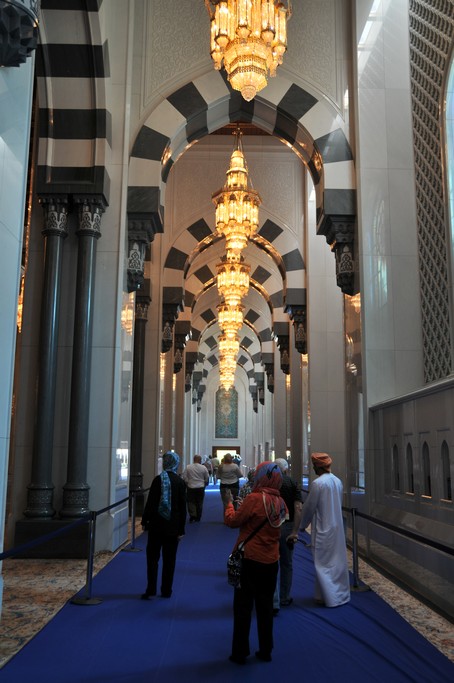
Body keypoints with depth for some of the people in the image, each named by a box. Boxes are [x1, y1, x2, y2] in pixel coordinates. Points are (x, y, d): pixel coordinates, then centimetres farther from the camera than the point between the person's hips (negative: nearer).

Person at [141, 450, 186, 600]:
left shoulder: (158, 480, -9)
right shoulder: (180, 482, -3)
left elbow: (150, 502, -8)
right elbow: (182, 508, -1)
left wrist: (145, 520, 3)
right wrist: (181, 530, 4)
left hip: (156, 525, -2)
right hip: (173, 527, 2)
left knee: (152, 557, 7)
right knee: (169, 559, 10)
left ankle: (151, 589, 4)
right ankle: (166, 591, 15)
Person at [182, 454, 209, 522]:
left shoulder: (188, 467, -5)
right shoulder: (203, 468, -4)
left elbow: (184, 477, -4)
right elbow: (207, 478, 3)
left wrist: (187, 483, 10)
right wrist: (205, 484, 19)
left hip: (191, 487, -1)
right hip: (200, 488, 1)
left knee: (191, 502, 7)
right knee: (199, 503, 11)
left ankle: (192, 516, -6)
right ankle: (198, 518, 16)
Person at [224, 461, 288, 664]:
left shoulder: (254, 499, -20)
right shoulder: (280, 502, -2)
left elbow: (232, 520, -14)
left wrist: (229, 503, 4)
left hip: (250, 559, -5)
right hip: (271, 562, 5)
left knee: (243, 607, 8)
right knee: (265, 607, 17)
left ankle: (240, 653, 16)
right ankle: (265, 651, 25)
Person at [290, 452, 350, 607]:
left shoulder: (318, 483, -18)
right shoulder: (337, 481, 3)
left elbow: (309, 507, -11)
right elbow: (338, 504, 10)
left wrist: (302, 525, 4)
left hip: (323, 529, -7)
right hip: (337, 526, 7)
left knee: (323, 563, 4)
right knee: (338, 560, 15)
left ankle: (330, 597, 9)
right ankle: (341, 593, 24)